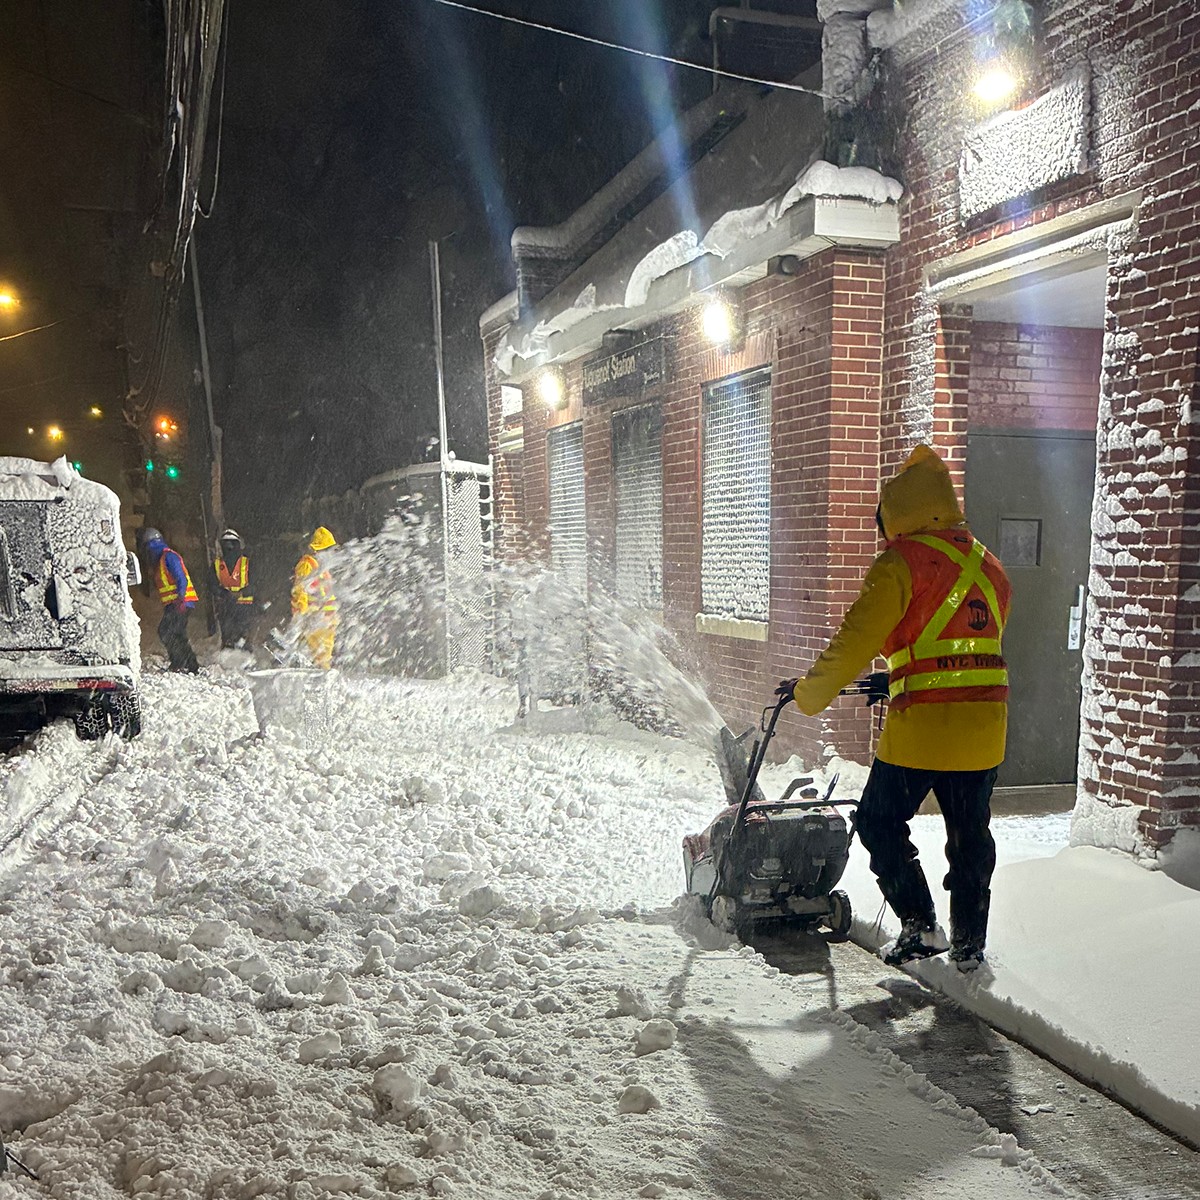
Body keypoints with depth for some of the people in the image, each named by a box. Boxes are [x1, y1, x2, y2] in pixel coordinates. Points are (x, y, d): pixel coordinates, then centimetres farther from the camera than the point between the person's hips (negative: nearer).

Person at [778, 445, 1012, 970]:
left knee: (880, 821, 10)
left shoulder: (902, 561, -9)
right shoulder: (987, 563, 16)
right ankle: (969, 943, 24)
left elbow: (857, 639, -11)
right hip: (986, 727, 7)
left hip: (921, 726, -7)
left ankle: (919, 925, 7)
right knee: (971, 833, 17)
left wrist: (809, 693, 1)